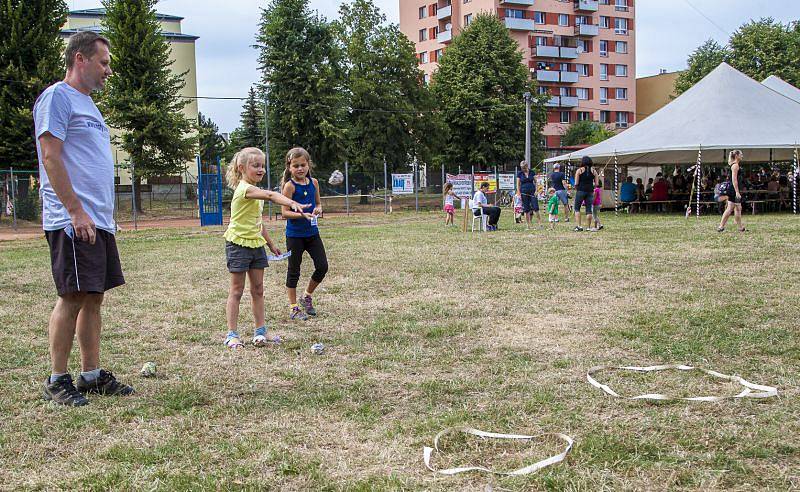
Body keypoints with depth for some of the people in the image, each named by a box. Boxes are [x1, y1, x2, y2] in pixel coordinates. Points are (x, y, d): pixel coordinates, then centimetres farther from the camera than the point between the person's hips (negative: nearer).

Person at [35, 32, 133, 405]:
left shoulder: (86, 103, 22)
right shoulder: (57, 97, -7)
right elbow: (51, 157, -15)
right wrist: (76, 212, -20)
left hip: (98, 221, 9)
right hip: (72, 221, -9)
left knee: (94, 297, 10)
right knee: (73, 297, -7)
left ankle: (91, 375, 17)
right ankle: (57, 380, 3)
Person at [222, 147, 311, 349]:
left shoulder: (255, 191, 13)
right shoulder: (244, 188, -18)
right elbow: (270, 195, -37)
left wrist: (271, 244, 22)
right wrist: (292, 203, -51)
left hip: (256, 244, 8)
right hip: (238, 243, -8)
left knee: (258, 290, 9)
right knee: (237, 290, -1)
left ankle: (260, 331, 14)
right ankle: (232, 334, 5)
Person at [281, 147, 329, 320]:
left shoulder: (314, 182, 4)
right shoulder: (290, 186, -12)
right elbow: (285, 212, -15)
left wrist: (318, 210, -7)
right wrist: (302, 215, -29)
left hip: (312, 232, 5)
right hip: (294, 234, -5)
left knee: (322, 267, 2)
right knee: (293, 271, 5)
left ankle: (307, 296, 25)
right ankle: (293, 308, 16)